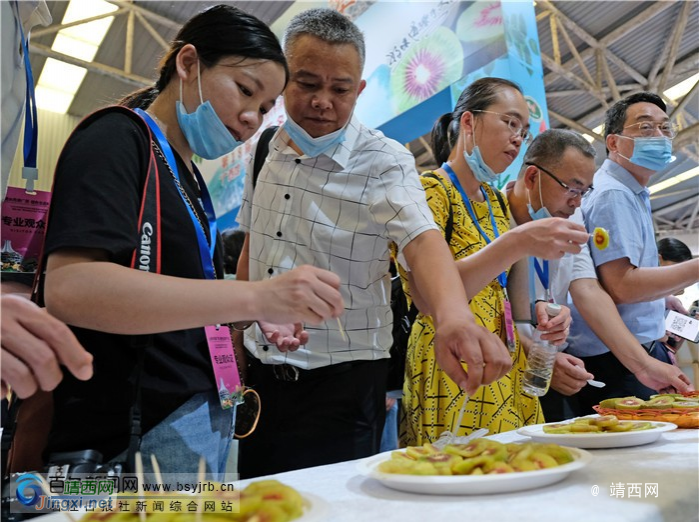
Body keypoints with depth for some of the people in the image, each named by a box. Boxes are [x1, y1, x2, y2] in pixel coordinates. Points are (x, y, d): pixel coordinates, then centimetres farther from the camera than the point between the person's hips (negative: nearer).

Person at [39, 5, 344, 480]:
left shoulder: (188, 176, 15)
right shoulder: (116, 139, -10)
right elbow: (69, 287, -25)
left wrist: (272, 312, 0)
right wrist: (256, 298, -31)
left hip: (206, 413, 9)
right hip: (131, 435, -8)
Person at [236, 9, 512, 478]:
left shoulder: (384, 162, -12)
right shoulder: (266, 147, 5)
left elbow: (422, 240, -29)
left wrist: (453, 315, -48)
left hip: (341, 385, -5)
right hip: (262, 369, 6)